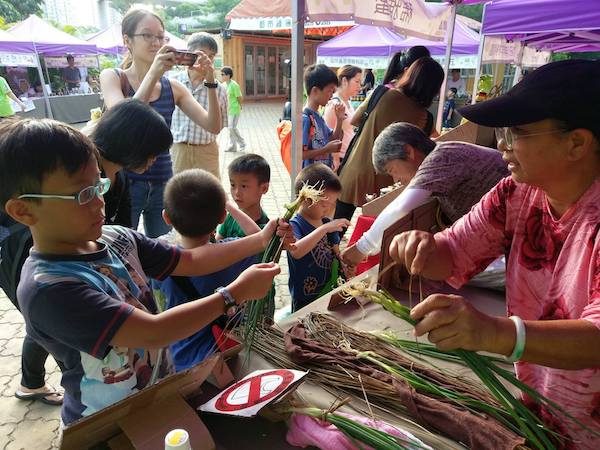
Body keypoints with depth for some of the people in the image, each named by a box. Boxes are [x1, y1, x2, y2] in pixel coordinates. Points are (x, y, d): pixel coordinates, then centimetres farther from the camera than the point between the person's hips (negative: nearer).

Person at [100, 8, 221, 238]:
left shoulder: (173, 87, 5)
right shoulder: (112, 77, -1)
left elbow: (213, 126, -4)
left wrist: (209, 81, -16)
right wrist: (153, 73, -27)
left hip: (163, 184, 3)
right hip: (125, 183, -3)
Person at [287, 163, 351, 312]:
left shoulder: (328, 223, 2)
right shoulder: (294, 225, -19)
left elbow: (336, 253, 8)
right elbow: (296, 252, -38)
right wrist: (324, 229, -41)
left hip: (330, 291, 6)